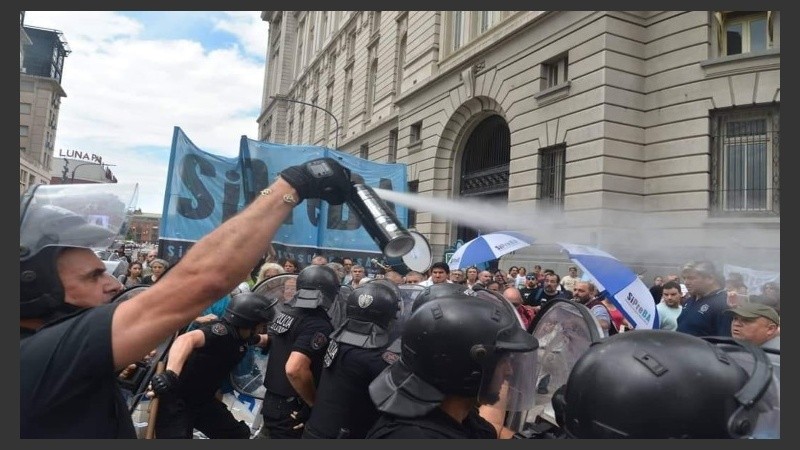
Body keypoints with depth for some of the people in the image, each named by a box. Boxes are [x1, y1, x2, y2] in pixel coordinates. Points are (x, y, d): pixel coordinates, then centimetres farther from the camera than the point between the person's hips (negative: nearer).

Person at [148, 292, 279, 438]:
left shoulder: (243, 335, 0)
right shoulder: (222, 331, -29)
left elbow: (260, 339, 25)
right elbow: (187, 339, -49)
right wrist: (169, 375, -62)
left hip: (202, 400, 9)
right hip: (176, 401, -9)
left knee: (240, 433, 8)